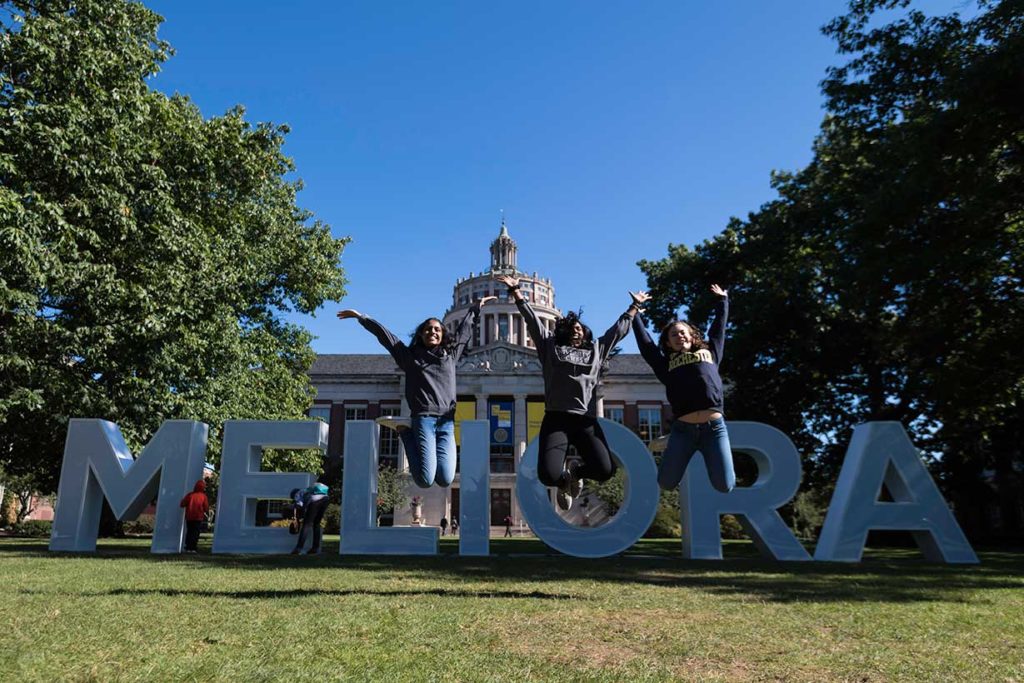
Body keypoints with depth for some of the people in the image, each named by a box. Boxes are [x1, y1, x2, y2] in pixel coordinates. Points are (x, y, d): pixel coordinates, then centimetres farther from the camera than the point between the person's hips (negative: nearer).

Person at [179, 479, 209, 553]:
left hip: (189, 517, 2)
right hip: (198, 517, -2)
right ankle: (193, 548, -5)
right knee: (196, 532, 2)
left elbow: (182, 504, -2)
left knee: (189, 532, 12)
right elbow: (206, 508, -5)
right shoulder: (203, 496, -4)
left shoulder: (190, 495, -1)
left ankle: (188, 548, 11)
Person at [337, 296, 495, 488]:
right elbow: (384, 334, 14)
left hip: (447, 422, 3)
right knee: (425, 480, -11)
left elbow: (464, 329, 30)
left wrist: (476, 306, 40)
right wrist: (361, 317, 14)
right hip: (423, 419, -2)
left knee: (445, 479, -9)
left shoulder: (451, 354, 18)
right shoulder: (411, 356, 12)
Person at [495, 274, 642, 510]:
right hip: (556, 419, -2)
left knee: (605, 470, -18)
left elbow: (619, 329, 33)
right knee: (548, 474, -21)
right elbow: (531, 319, 17)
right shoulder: (550, 347, 17)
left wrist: (635, 306, 40)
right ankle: (565, 481, 21)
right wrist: (516, 291, 16)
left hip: (586, 420, 2)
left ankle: (576, 470, 19)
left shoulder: (596, 349, 23)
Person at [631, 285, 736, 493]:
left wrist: (723, 300, 41)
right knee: (666, 483, -1)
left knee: (724, 486, -3)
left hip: (714, 426, 0)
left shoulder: (709, 352, 20)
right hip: (683, 429, 0)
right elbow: (644, 340, 21)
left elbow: (719, 326, 30)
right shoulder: (666, 363, 16)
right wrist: (636, 308, 29)